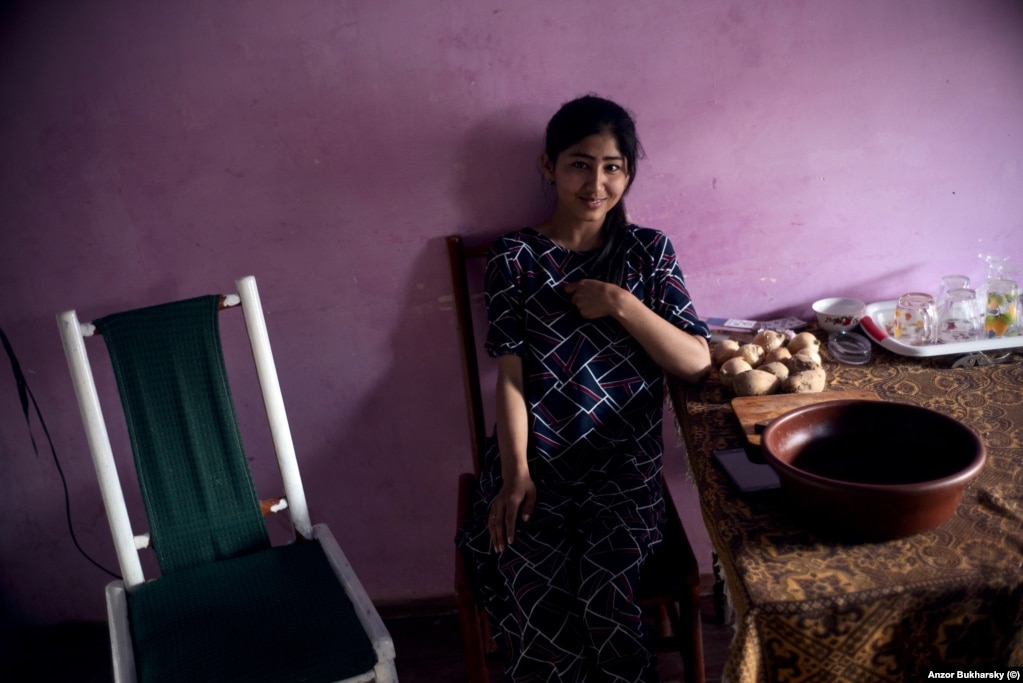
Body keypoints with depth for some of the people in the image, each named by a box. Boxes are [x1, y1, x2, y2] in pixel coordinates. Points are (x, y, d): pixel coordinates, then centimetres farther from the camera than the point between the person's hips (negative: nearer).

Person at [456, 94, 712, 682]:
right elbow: (511, 372, -2)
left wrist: (621, 304, -10)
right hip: (535, 460, 0)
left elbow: (697, 363, 1)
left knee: (603, 595, -25)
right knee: (536, 604, -24)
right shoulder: (515, 258, 6)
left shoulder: (649, 251, 8)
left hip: (624, 465, 1)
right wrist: (516, 472, -14)